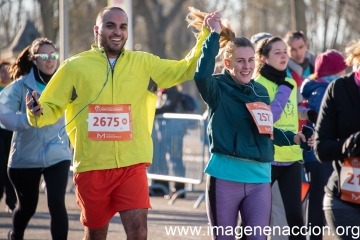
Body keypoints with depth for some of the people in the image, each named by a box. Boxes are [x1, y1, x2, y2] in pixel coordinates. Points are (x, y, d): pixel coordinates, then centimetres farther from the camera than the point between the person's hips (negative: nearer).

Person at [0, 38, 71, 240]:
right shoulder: (21, 86, -9)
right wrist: (29, 118, -40)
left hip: (57, 156, 0)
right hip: (25, 157, 0)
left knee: (57, 204, -17)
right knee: (27, 207, 16)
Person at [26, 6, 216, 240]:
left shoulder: (144, 63, 6)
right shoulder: (74, 66, 0)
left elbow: (186, 69, 7)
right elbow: (51, 107, 3)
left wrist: (206, 35, -3)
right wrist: (37, 113, -20)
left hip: (132, 165, 1)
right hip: (91, 166, 0)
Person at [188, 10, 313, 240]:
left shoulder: (261, 92, 13)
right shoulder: (218, 89, -4)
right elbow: (202, 74, -27)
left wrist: (292, 137, 9)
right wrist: (215, 35, -24)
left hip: (259, 179, 4)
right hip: (225, 176, -4)